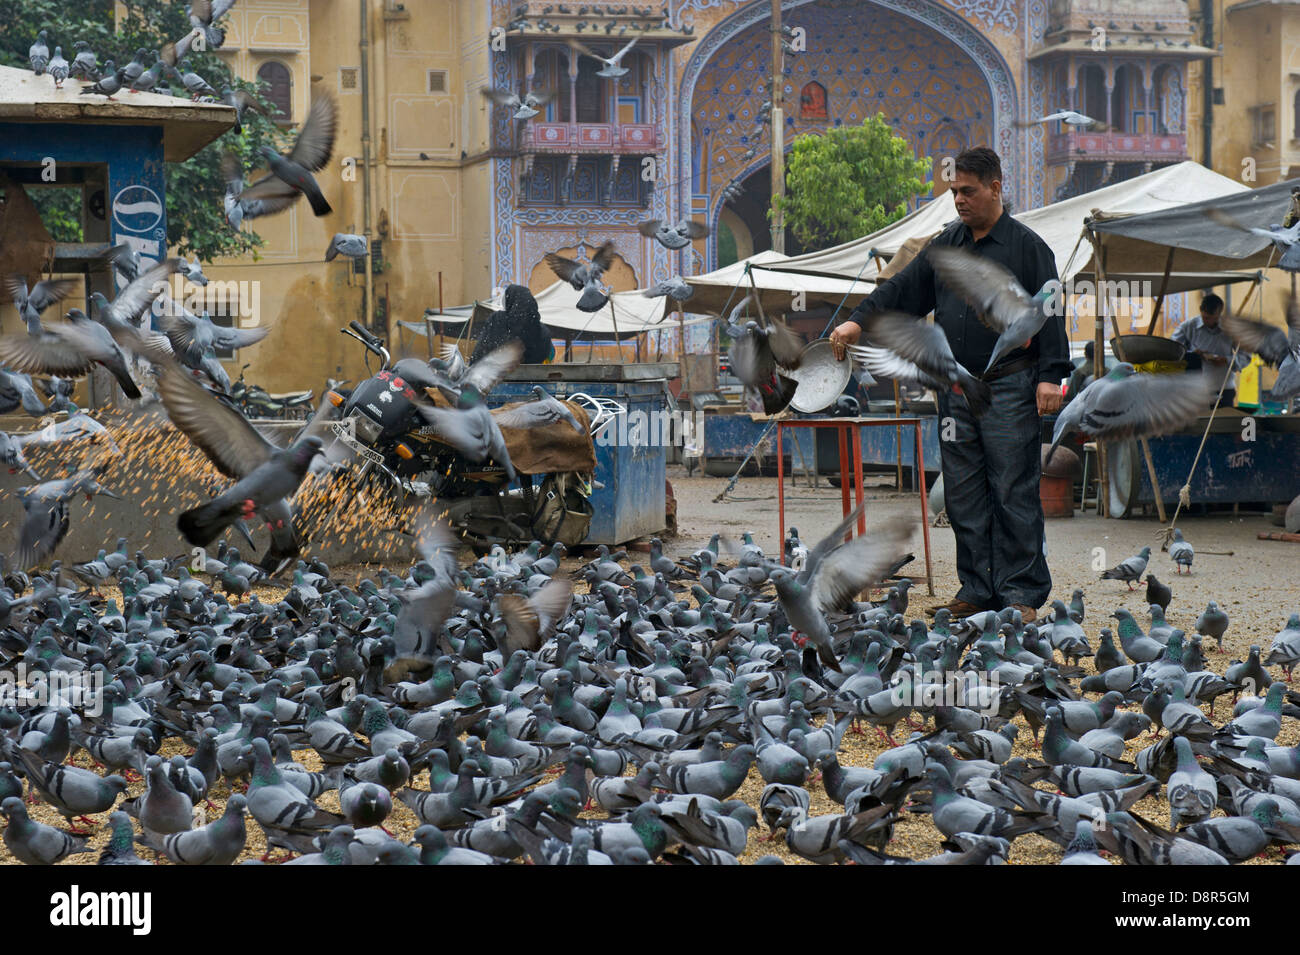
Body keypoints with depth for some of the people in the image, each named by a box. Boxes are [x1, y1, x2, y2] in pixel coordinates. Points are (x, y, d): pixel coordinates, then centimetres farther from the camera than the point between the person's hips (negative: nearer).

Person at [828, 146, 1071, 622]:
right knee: (963, 494, 6)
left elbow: (1048, 314, -5)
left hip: (1009, 387, -6)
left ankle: (1021, 592, -1)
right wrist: (858, 320, 0)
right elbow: (903, 289, 14)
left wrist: (1051, 375, -13)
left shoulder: (1027, 246, -1)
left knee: (1013, 492, -6)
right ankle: (977, 590, 11)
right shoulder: (947, 244, 15)